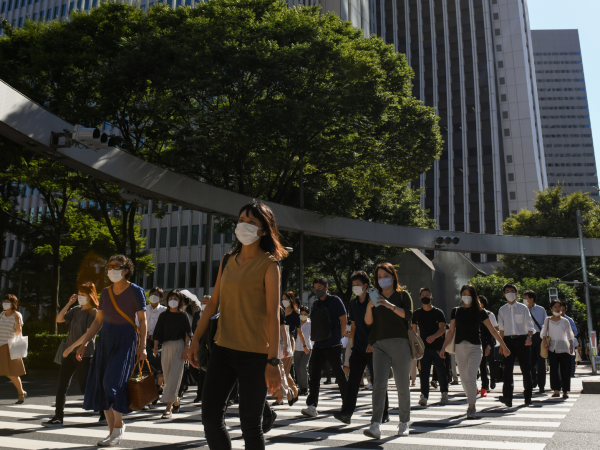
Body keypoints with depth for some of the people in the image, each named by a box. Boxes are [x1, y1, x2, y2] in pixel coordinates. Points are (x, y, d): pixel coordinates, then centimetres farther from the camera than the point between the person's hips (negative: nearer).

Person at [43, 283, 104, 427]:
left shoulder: (93, 312, -10)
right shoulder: (76, 310, 11)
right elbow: (59, 319, 10)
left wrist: (72, 347, -22)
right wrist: (68, 303, 3)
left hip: (84, 354, -7)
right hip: (69, 353, 7)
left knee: (84, 387, -3)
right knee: (62, 386, 5)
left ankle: (104, 412, 12)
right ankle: (58, 417, 12)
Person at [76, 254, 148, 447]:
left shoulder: (135, 291, -6)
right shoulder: (105, 292, 10)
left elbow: (142, 320, -8)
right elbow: (98, 320, 13)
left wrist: (142, 346, -14)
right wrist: (84, 343, 9)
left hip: (126, 340, -6)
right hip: (105, 340, 6)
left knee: (114, 382, -14)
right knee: (102, 386, 3)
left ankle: (119, 426, 7)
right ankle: (112, 431, 14)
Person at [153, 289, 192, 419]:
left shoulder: (183, 315, 5)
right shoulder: (164, 315, 12)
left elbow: (188, 333, 1)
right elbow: (157, 332, 8)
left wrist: (186, 347, -9)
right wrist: (155, 346, -6)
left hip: (179, 346, -4)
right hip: (165, 346, 4)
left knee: (174, 376, -12)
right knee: (167, 376, 7)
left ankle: (168, 408, -16)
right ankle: (176, 403, 26)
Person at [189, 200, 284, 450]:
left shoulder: (268, 264, -6)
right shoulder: (227, 261, 10)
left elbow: (273, 314, -12)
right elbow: (213, 302, 14)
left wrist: (273, 361, -16)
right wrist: (196, 339, 10)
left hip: (254, 354, -5)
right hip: (223, 349, 6)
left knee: (250, 425, 4)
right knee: (210, 417, 7)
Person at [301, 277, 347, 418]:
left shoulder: (335, 301, -3)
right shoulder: (315, 304, 15)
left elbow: (343, 320, -3)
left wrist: (338, 337, -1)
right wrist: (315, 337, 12)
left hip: (333, 345, -5)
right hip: (318, 344, 5)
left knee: (339, 373, 4)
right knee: (314, 373, -4)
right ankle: (312, 406, -5)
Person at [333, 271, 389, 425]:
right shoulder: (353, 303, 12)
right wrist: (353, 344, 12)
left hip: (372, 348, -5)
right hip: (358, 348, 5)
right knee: (353, 380, -3)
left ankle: (384, 413, 15)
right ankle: (346, 412, -6)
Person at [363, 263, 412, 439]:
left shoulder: (403, 295, 9)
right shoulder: (376, 296, 15)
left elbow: (408, 315, -6)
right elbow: (368, 321, 7)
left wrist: (391, 306, -19)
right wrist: (369, 306, -11)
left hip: (400, 343, -1)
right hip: (380, 345, 2)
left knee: (402, 385, 6)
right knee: (379, 384, -11)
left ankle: (404, 423, 21)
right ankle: (375, 426, -18)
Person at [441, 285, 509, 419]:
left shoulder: (479, 312, 2)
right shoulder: (456, 311, 7)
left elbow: (492, 330, 5)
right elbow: (451, 331, 9)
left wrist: (503, 346, 6)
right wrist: (444, 347, 1)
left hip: (475, 347, -3)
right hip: (460, 347, 3)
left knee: (471, 377, -15)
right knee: (464, 379, 7)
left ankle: (471, 408, -8)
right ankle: (472, 401, 26)